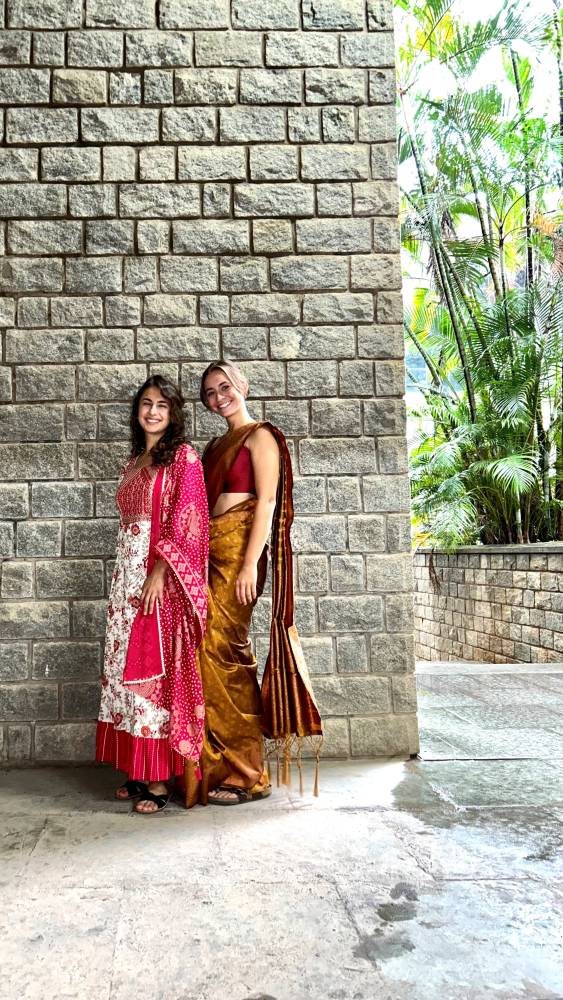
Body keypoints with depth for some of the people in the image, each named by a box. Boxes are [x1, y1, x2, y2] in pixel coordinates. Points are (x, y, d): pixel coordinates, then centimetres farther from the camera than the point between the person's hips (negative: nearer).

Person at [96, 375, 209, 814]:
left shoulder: (184, 457, -3)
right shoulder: (133, 463, 18)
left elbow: (184, 522, -12)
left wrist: (159, 571, -20)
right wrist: (126, 578, 15)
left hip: (163, 577, -7)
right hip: (128, 572, 7)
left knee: (156, 668, -6)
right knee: (128, 666, 8)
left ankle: (160, 780, 3)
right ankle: (139, 772, 18)